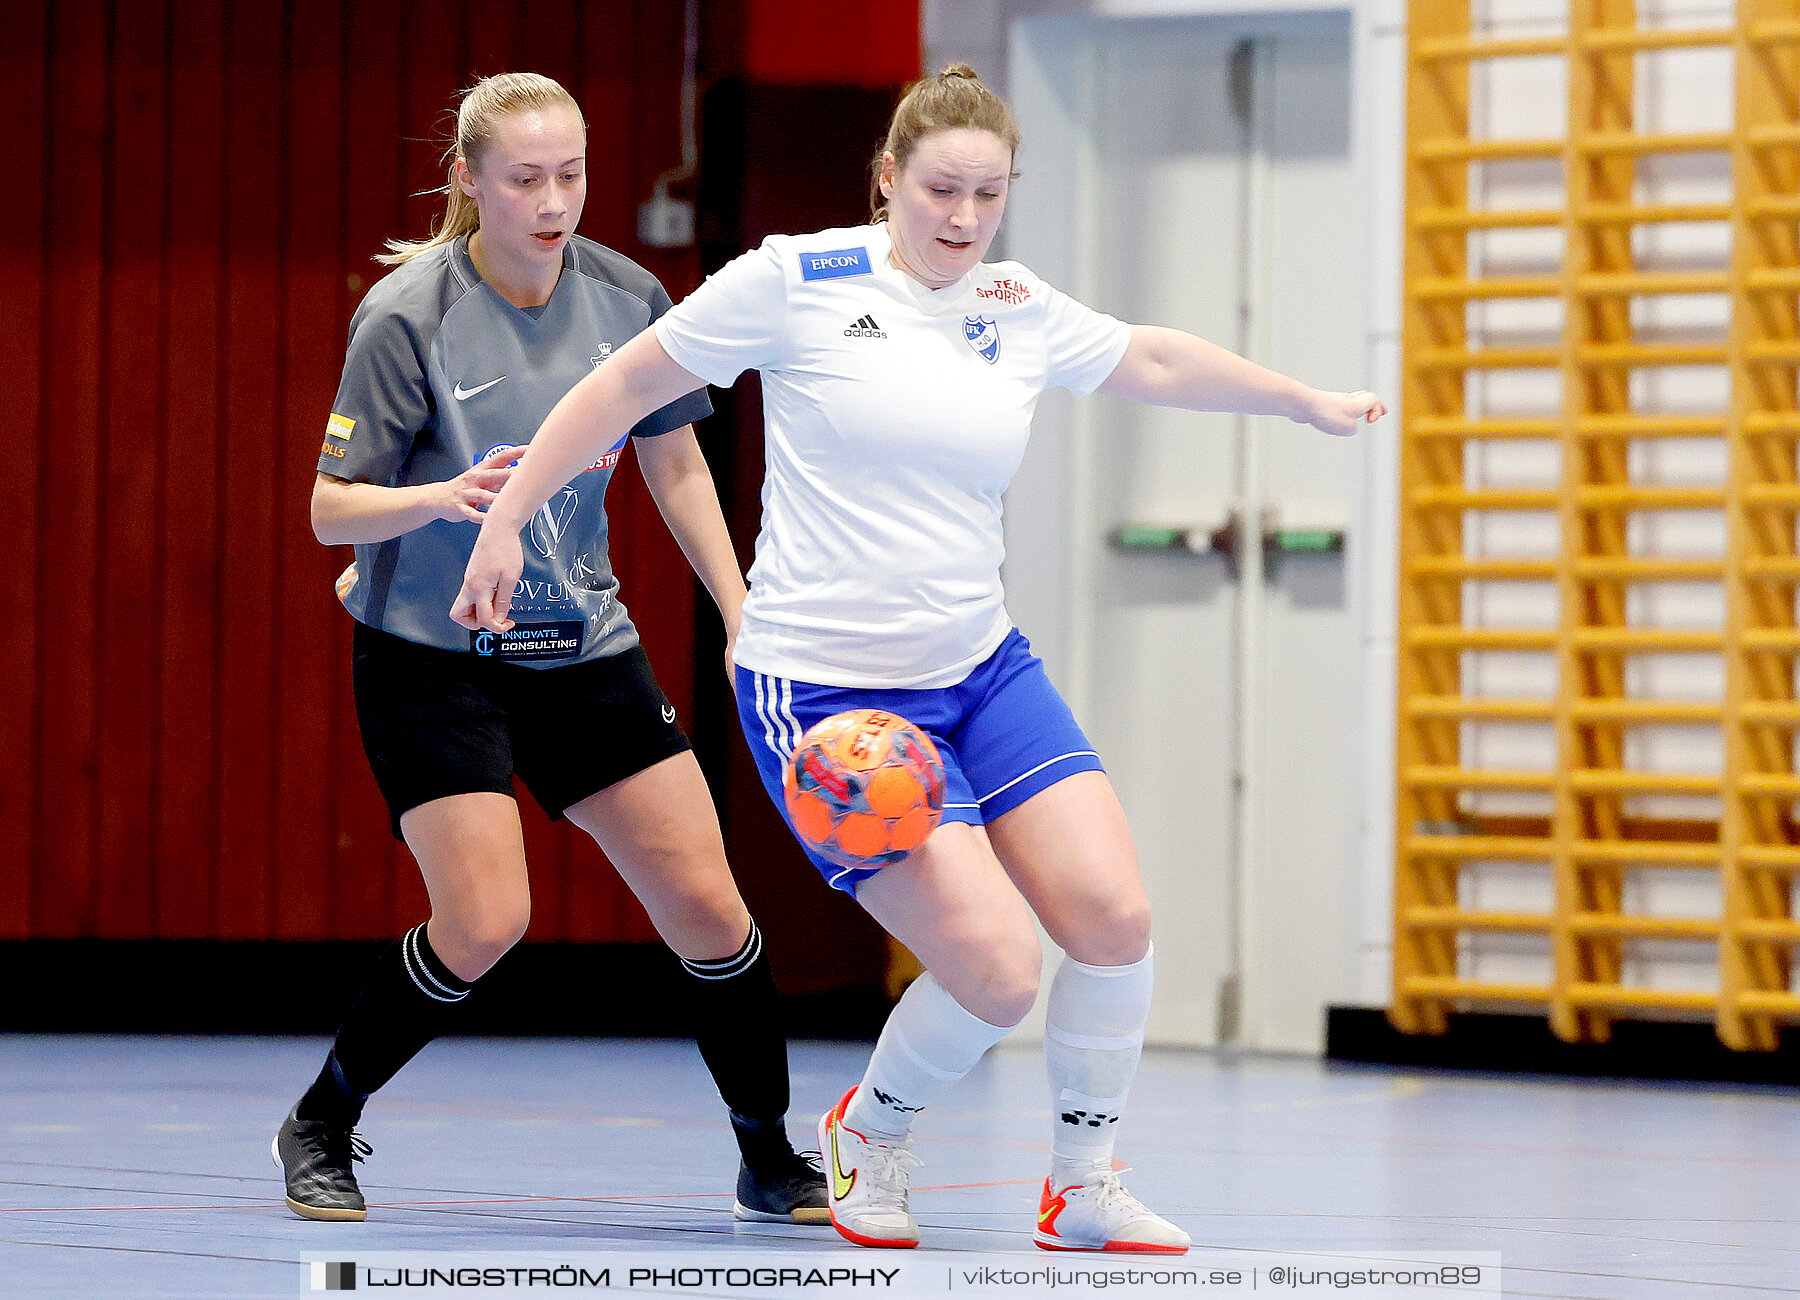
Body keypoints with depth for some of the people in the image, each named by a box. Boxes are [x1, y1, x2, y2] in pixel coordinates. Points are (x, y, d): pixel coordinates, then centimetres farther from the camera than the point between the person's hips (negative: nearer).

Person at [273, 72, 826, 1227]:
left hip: (583, 645, 5)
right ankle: (319, 1130, 5)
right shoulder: (408, 317, -16)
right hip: (431, 655, -4)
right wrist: (443, 496, -33)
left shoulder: (628, 298, -3)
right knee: (484, 923, -18)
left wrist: (742, 614, 7)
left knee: (706, 902, -2)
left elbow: (675, 464, 12)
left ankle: (773, 1162, 16)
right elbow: (333, 510, -14)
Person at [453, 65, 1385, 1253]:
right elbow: (628, 386, 0)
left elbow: (1153, 362, 25)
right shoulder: (795, 282, -9)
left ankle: (1085, 1189, 13)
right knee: (997, 971, -16)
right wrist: (508, 517, -2)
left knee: (1114, 919, -9)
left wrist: (1307, 401, 36)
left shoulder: (1020, 312, 7)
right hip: (824, 689, -6)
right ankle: (868, 1135, 15)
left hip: (985, 673, 6)